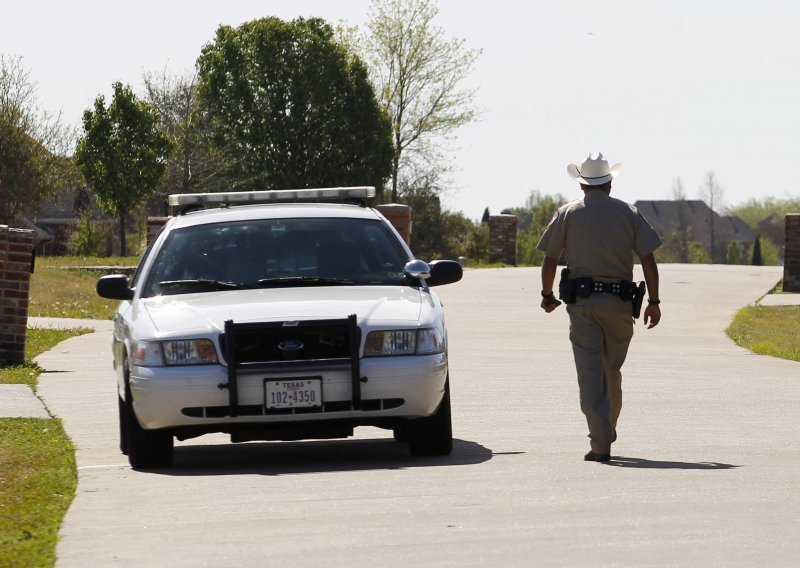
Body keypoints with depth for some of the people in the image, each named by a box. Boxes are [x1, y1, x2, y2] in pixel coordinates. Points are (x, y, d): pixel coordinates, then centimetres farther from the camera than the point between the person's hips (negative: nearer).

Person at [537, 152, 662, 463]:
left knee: (590, 373, -4)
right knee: (612, 372, 17)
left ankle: (600, 443, -13)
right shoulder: (628, 213, 6)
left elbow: (550, 260, 4)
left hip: (581, 302, -2)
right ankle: (607, 433, 29)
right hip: (619, 301, 2)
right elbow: (648, 260, 2)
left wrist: (547, 295, 19)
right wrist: (654, 301, 7)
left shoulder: (567, 213, 4)